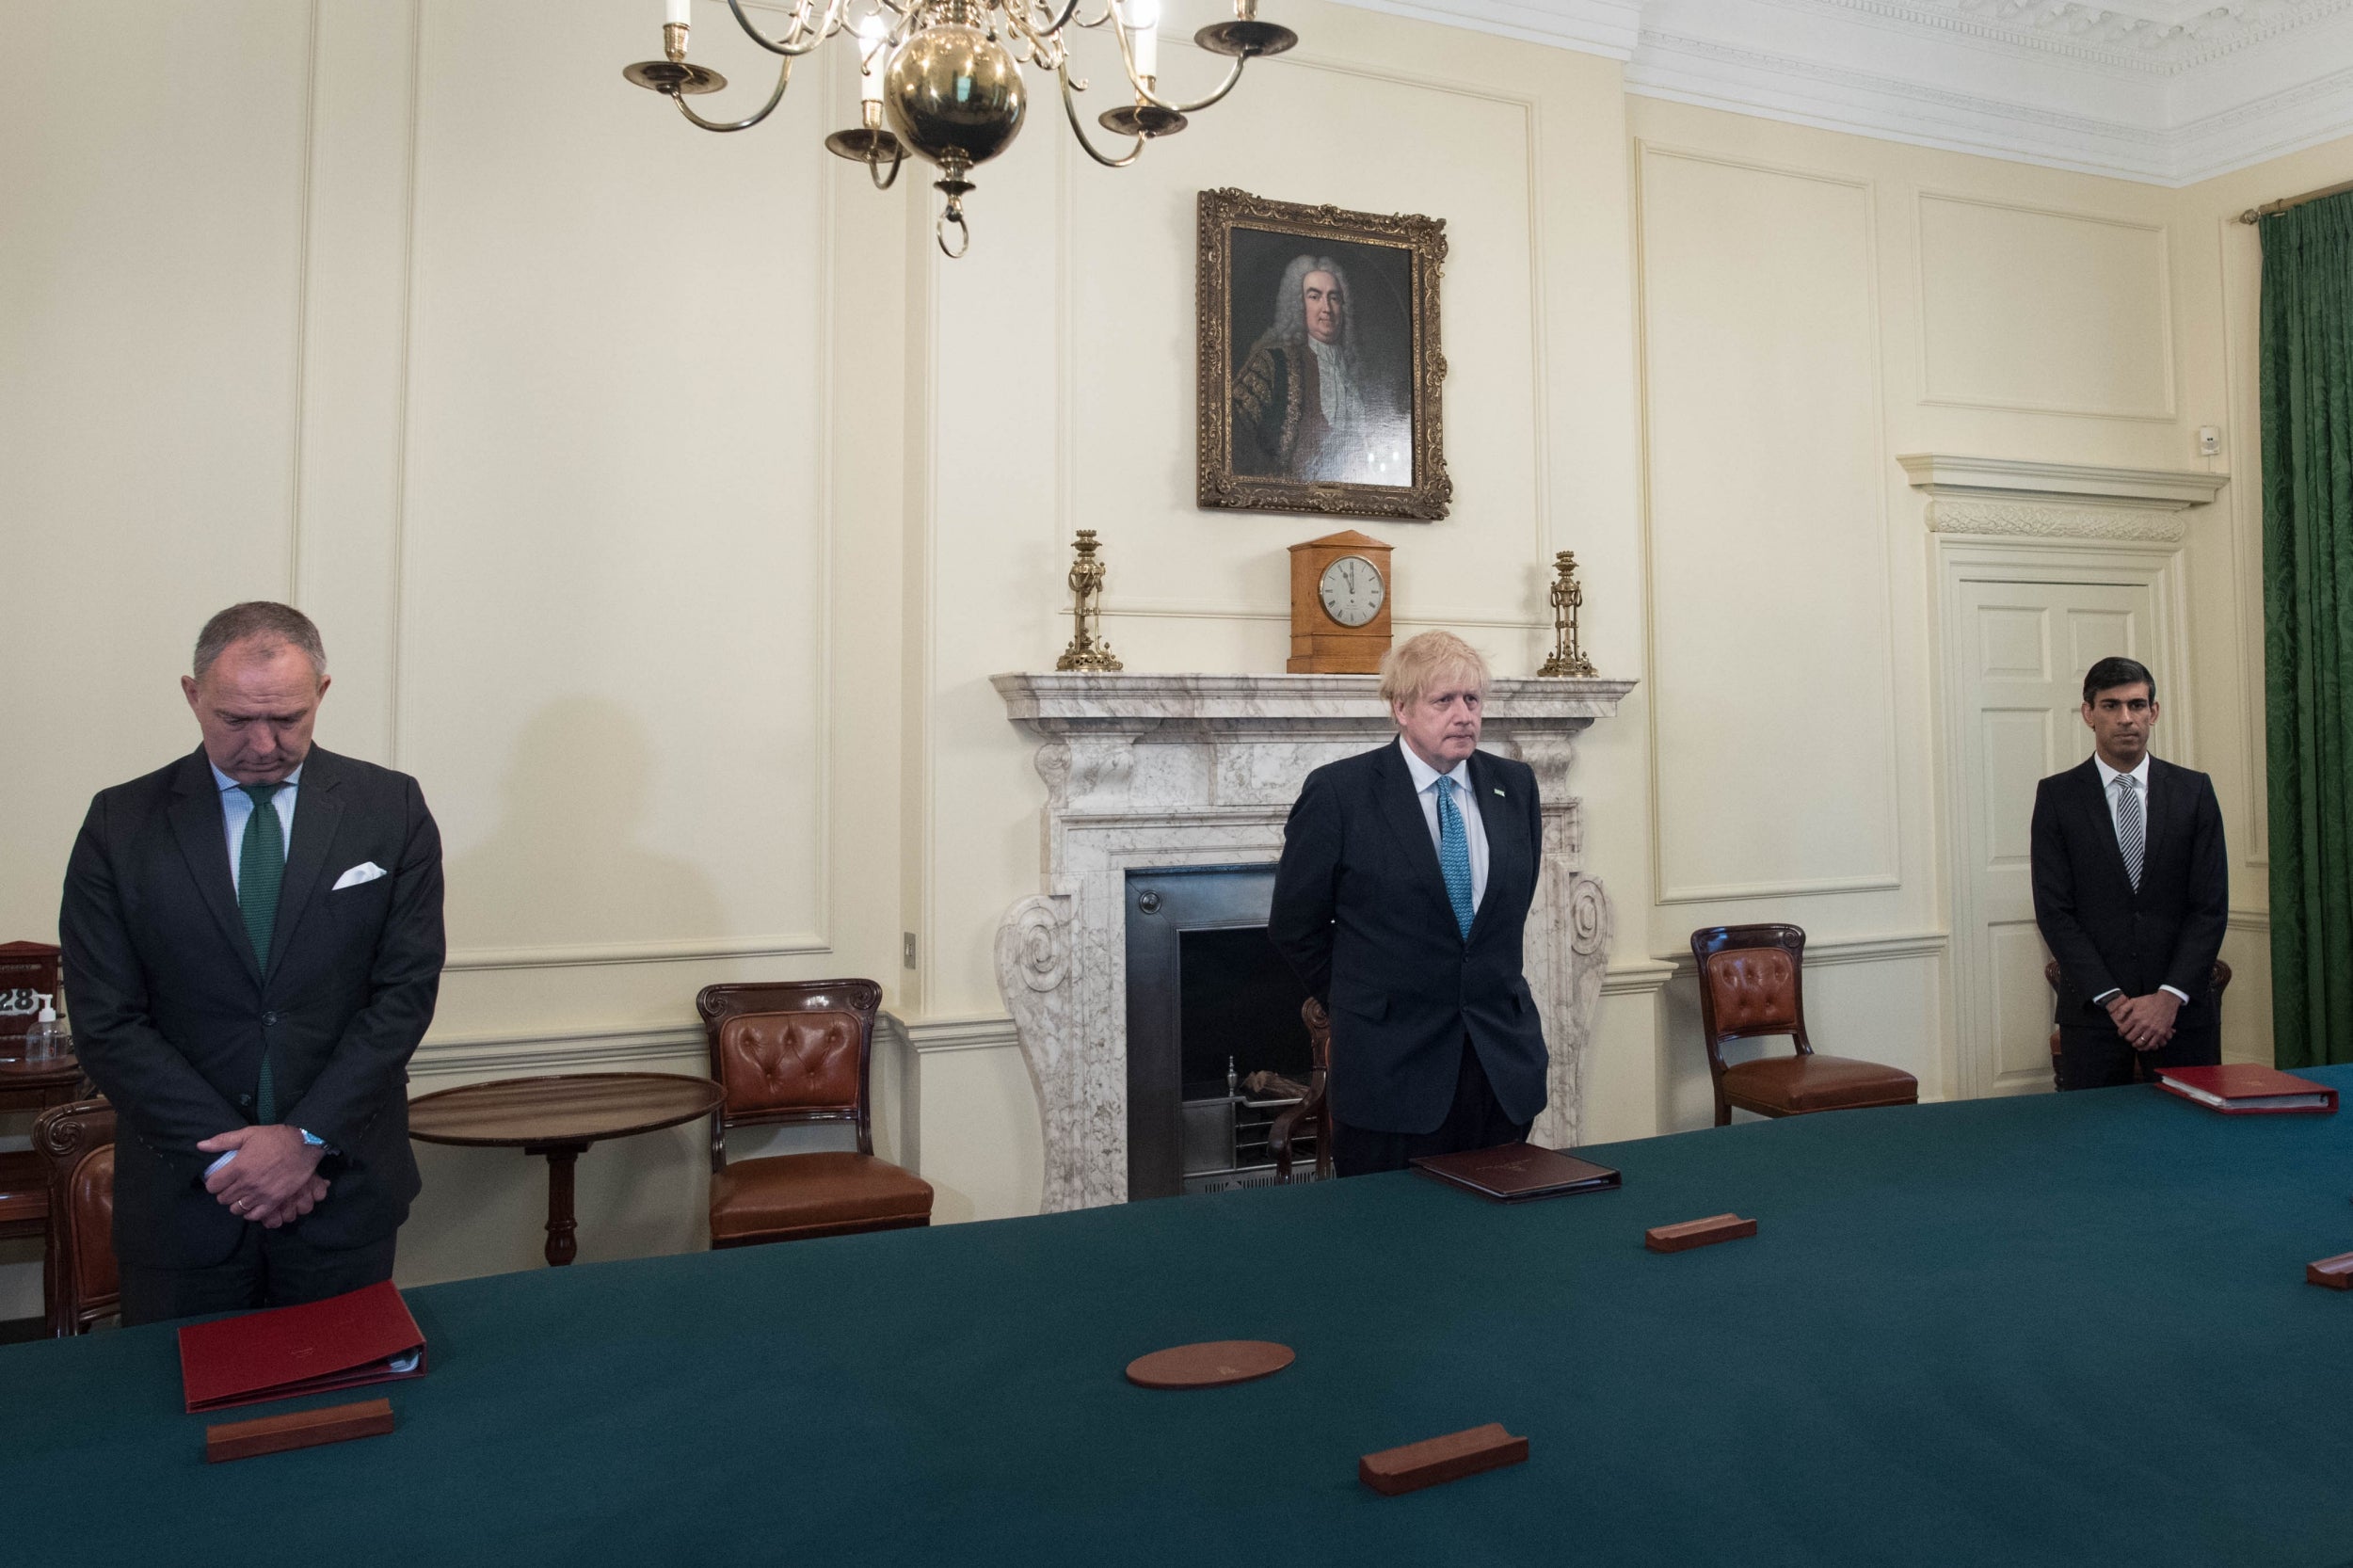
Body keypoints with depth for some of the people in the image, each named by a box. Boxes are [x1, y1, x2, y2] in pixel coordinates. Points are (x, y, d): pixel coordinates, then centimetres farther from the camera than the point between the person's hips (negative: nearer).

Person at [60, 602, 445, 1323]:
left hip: (344, 1178, 0)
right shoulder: (121, 824, -2)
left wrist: (307, 1138, -12)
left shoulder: (390, 809, -2)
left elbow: (406, 988, -5)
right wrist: (225, 1153, -11)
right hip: (183, 1183, 0)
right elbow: (107, 1025, -5)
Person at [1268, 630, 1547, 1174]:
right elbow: (1294, 925, -1)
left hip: (1504, 1062, 4)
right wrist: (1356, 1000, 6)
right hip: (1390, 1066, -4)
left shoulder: (1515, 785, 6)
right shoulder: (1338, 792, -8)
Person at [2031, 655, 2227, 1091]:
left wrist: (2170, 996, -10)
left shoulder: (2193, 791, 5)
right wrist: (2113, 1000, -11)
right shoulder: (2057, 796, 1)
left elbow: (2211, 905, 1)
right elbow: (2054, 911, -4)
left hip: (2182, 1005, 1)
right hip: (2093, 1008, -1)